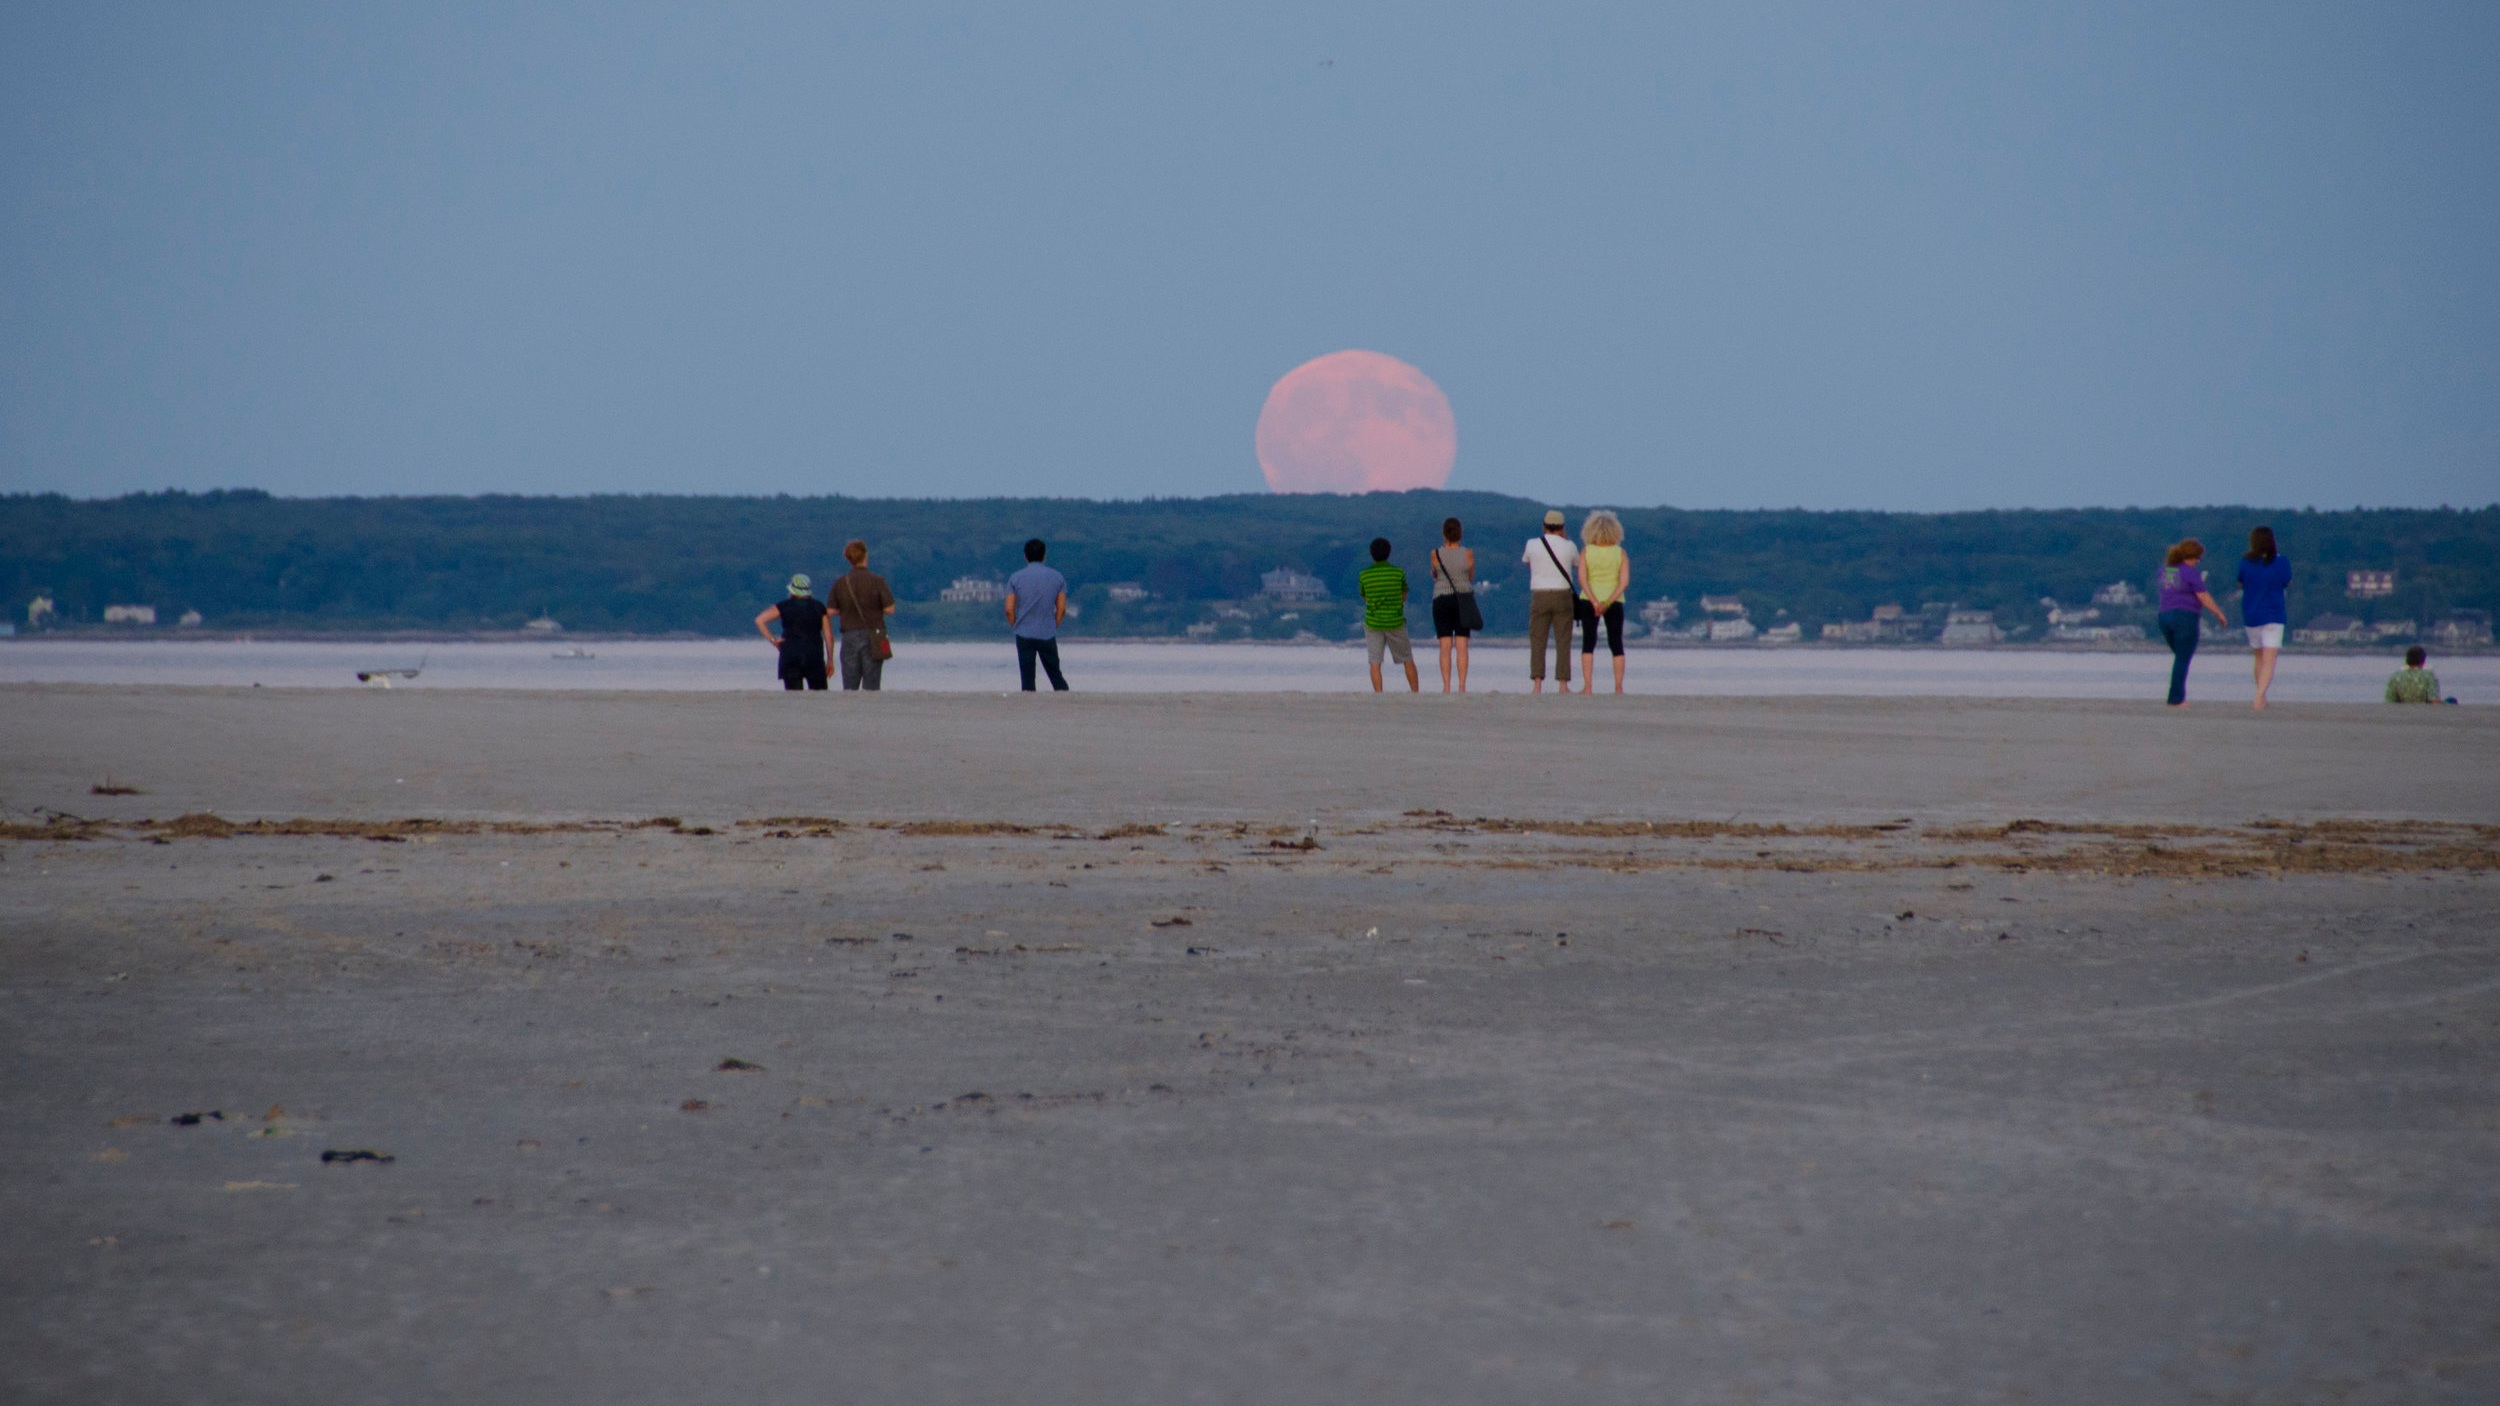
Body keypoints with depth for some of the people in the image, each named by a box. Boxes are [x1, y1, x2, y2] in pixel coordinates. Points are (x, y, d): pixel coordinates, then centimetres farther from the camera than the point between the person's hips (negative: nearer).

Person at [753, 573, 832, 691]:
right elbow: (829, 636, 3)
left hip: (790, 655, 0)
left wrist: (772, 640, 0)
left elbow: (759, 620, -2)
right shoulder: (819, 607, 7)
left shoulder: (784, 606, 6)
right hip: (814, 656, 0)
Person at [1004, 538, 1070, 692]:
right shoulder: (1057, 578, 2)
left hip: (1024, 634, -1)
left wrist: (1015, 627, 11)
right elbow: (1061, 609, 2)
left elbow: (1009, 609, -4)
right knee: (1055, 674, 11)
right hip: (1048, 634, 1)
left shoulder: (1015, 578, -2)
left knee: (1027, 677, 2)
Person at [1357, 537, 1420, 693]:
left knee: (1375, 663, 2)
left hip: (1373, 623, 0)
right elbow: (1404, 597, 5)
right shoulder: (1399, 572, -6)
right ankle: (1416, 691, 18)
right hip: (1396, 622, 0)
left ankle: (1378, 693, -7)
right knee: (1408, 660, 14)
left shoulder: (1364, 575, -5)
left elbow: (1365, 598, 7)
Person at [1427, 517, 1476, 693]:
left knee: (1445, 646, 0)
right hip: (1463, 600, 1)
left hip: (1442, 600, -1)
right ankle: (1462, 686, -6)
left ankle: (1446, 686, -6)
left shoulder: (1436, 554, -5)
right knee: (1461, 646, 1)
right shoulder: (1468, 553, -4)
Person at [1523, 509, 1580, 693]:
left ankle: (1537, 685, -7)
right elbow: (1578, 563, 18)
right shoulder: (1568, 547, -2)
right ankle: (1563, 685, -2)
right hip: (1562, 596, 0)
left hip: (1539, 597, 0)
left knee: (1537, 643, 3)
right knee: (1563, 642, 3)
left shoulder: (1532, 544, -2)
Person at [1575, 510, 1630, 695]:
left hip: (1589, 601, -1)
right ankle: (1618, 687, 3)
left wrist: (1595, 602, -17)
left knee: (1588, 644, 3)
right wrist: (1608, 602, -15)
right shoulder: (1620, 553, -2)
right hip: (1614, 602, 1)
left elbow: (1582, 579, -13)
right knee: (1616, 645, 8)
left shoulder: (1586, 551, -4)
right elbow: (1625, 582, -11)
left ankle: (1588, 686, -6)